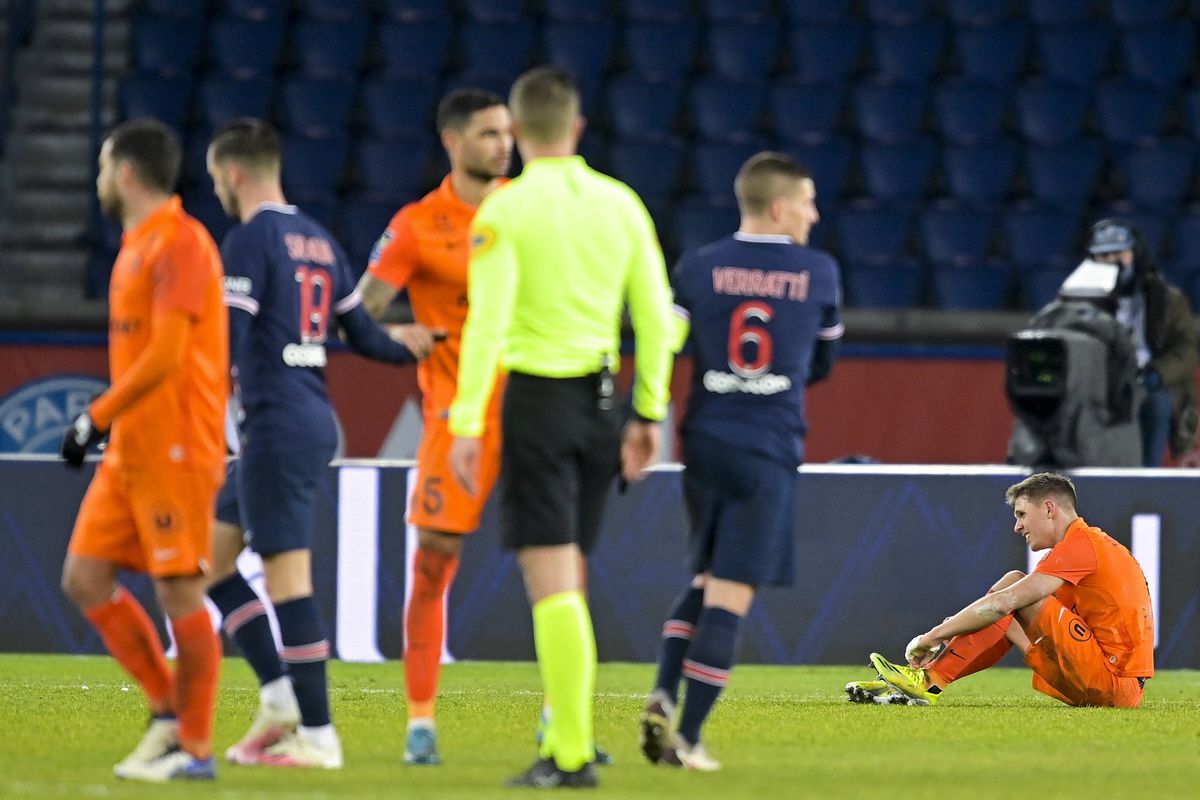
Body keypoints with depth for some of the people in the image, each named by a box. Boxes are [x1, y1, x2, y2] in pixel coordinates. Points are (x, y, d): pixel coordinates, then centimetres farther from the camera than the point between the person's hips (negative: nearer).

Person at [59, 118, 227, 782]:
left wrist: (95, 417, -17)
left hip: (175, 451, -10)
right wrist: (107, 425, 17)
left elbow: (165, 355, -20)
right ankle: (169, 711, 13)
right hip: (127, 452, 10)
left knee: (179, 592, -5)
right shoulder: (137, 245, 17)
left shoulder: (181, 243, -13)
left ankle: (195, 747, 2)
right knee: (85, 580, 5)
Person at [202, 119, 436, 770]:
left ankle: (317, 735, -7)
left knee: (286, 576, -7)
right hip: (315, 421, 9)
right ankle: (280, 699, 11)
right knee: (213, 556, 15)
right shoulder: (317, 240, 15)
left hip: (276, 424, -9)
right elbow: (361, 333, 18)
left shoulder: (249, 240, -10)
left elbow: (226, 346, -15)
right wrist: (408, 348, 33)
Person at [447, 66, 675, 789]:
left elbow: (486, 322, -15)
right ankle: (569, 734, 19)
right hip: (602, 397, 5)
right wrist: (649, 412, 14)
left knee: (551, 581, -6)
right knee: (567, 582, 16)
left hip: (538, 396, -5)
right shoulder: (620, 203, 5)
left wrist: (467, 423, -14)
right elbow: (656, 316, 6)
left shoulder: (506, 210, -9)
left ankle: (571, 754, -10)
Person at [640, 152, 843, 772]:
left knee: (705, 579, 20)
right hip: (771, 452, -3)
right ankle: (688, 738, -7)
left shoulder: (697, 269, 3)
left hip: (705, 442, 3)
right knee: (730, 596, -3)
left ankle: (663, 697, 2)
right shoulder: (819, 272, 2)